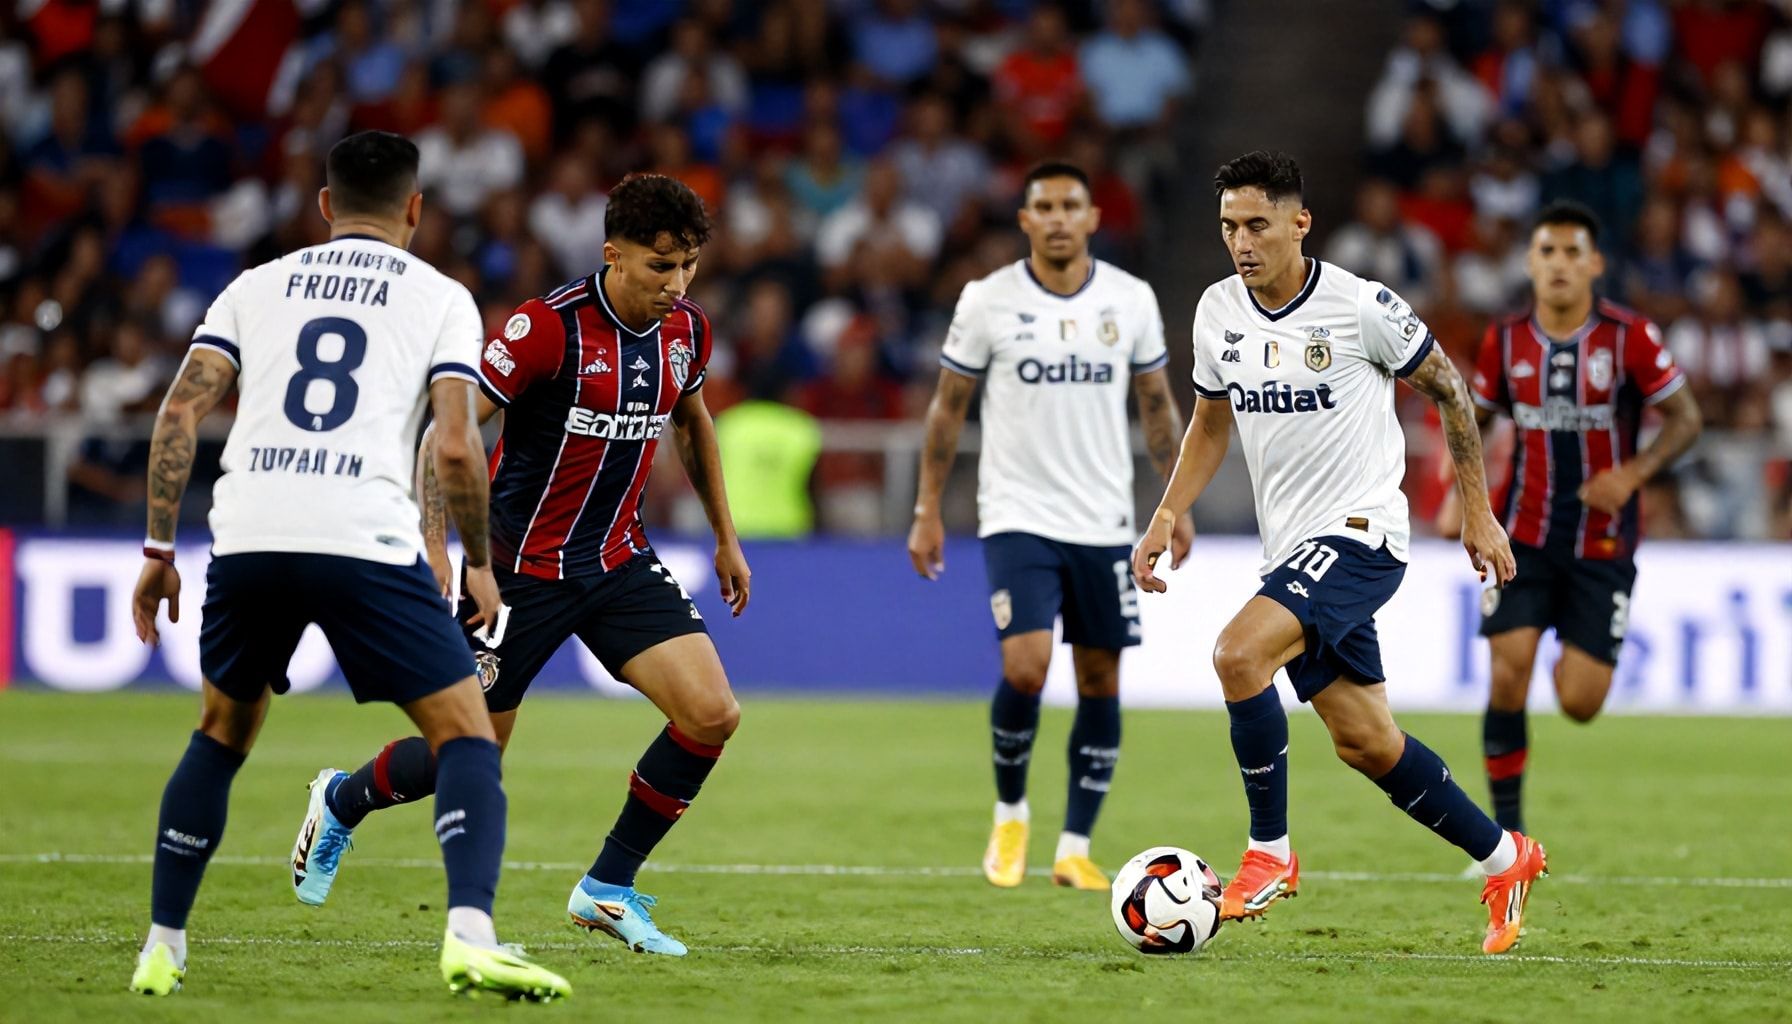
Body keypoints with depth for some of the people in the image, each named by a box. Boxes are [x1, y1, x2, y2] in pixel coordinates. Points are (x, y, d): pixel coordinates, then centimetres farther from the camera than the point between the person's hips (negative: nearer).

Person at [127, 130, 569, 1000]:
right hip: (365, 537, -3)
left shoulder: (255, 286, 19)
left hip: (246, 537, 3)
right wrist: (480, 566, 12)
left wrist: (158, 551, 14)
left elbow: (179, 413, 9)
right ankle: (470, 935, -19)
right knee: (466, 735, 3)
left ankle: (161, 950, 24)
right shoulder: (441, 299, 11)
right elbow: (456, 447, -1)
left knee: (222, 733, 25)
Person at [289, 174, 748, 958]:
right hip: (522, 564, -5)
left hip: (619, 561, 5)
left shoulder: (685, 332, -2)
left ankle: (609, 888, 4)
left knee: (712, 714, -12)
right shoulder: (549, 326, -22)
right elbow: (444, 435, -20)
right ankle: (342, 802, 36)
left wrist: (725, 536, 23)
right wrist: (445, 555, -27)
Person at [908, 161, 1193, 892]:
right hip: (1018, 517, -3)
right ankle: (1010, 813, 8)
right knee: (1025, 667, -17)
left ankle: (1075, 847, 13)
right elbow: (948, 407, 3)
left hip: (1104, 522, 3)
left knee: (1100, 680, 3)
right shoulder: (988, 301, -3)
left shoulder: (1131, 300, 2)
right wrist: (928, 510, -1)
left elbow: (1157, 405, 12)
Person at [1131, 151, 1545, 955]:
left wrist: (1478, 513, 1)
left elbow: (1449, 391, 0)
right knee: (1366, 744, 9)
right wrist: (1167, 516, 7)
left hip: (1359, 532, -7)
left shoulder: (1361, 307, -12)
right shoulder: (1219, 312, 4)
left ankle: (1270, 852, -14)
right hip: (1291, 547, 7)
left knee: (1238, 653, -27)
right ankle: (1506, 861, 27)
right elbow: (1212, 421, 20)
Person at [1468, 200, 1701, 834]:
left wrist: (1633, 474, -19)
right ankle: (1507, 827, -1)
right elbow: (1475, 420, 16)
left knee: (1579, 704, -6)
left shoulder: (1631, 338, -8)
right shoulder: (1505, 341, 1)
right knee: (1508, 674, -14)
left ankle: (1580, 663, 33)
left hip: (1602, 545, -2)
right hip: (1523, 537, 2)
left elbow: (1685, 418, -3)